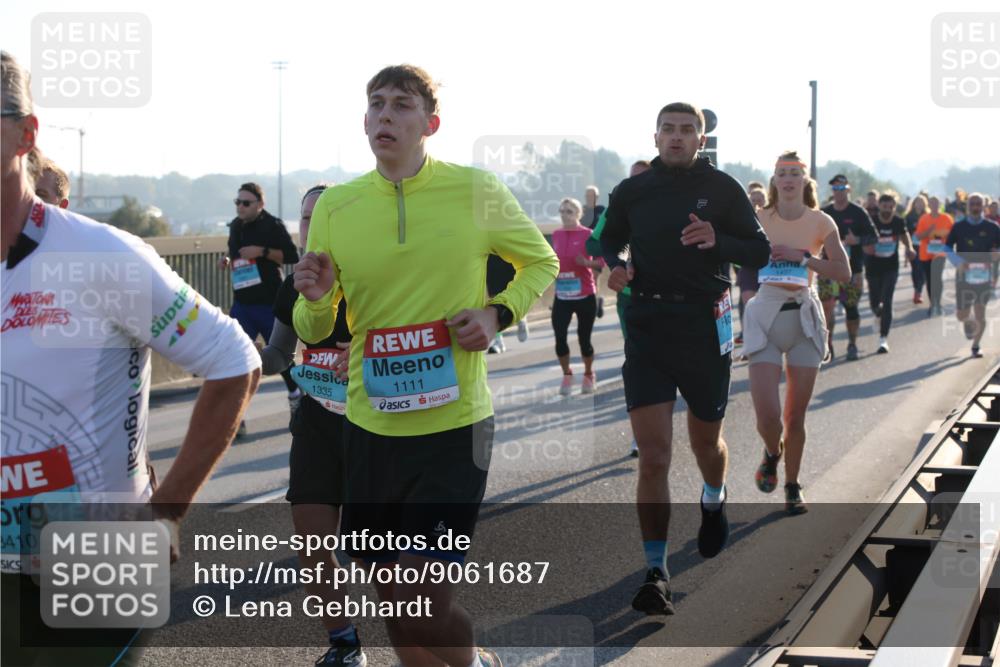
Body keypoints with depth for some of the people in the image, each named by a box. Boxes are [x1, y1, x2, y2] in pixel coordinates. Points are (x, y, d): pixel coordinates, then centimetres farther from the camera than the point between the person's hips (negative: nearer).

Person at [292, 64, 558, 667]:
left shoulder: (476, 191, -5)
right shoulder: (335, 206, 2)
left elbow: (542, 262, 11)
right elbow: (314, 331, 9)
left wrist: (498, 313, -7)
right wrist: (315, 300, -14)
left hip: (455, 425, -3)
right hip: (371, 426, 3)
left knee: (425, 599, -8)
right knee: (394, 596, 10)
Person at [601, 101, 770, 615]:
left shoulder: (722, 189, 0)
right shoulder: (631, 191, 6)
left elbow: (760, 253, 0)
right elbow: (609, 241, 20)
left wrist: (717, 241, -19)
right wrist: (615, 265, -2)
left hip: (706, 327, 0)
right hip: (647, 326, 0)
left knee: (706, 441, 17)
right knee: (653, 456, -8)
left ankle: (713, 502, 52)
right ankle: (656, 572, -4)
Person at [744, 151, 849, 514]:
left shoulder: (821, 222, 0)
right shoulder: (758, 219, 0)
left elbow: (843, 271, -6)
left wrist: (802, 256, -16)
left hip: (805, 318, 1)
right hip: (765, 316, -1)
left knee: (796, 416, 5)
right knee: (768, 414, -12)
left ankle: (792, 485, 24)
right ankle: (772, 454, 23)